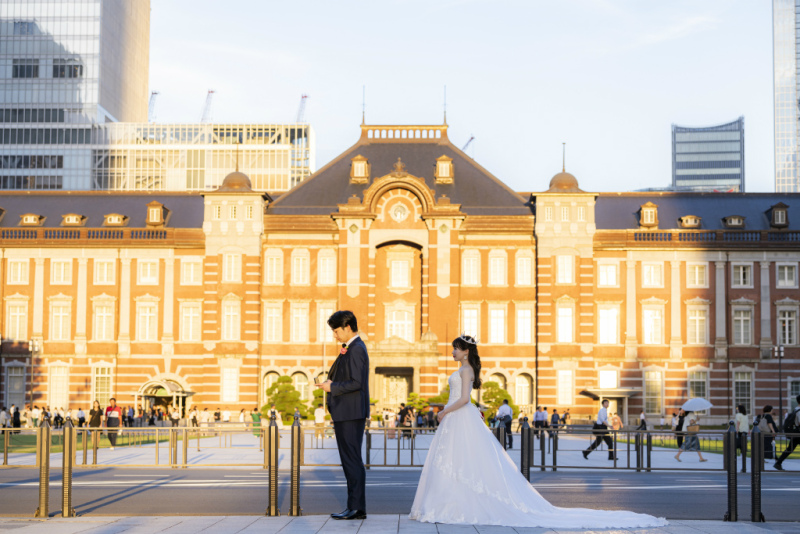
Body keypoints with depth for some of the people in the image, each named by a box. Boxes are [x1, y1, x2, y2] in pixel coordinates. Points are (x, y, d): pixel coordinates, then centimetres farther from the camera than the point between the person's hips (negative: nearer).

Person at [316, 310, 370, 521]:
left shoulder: (356, 350, -14)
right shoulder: (351, 349, 18)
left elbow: (356, 383, -21)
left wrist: (332, 387, -14)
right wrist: (332, 382, 8)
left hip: (351, 414, -11)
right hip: (346, 414, 11)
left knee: (352, 460, -8)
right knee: (350, 460, 11)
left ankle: (357, 508, -5)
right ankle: (354, 506, 15)